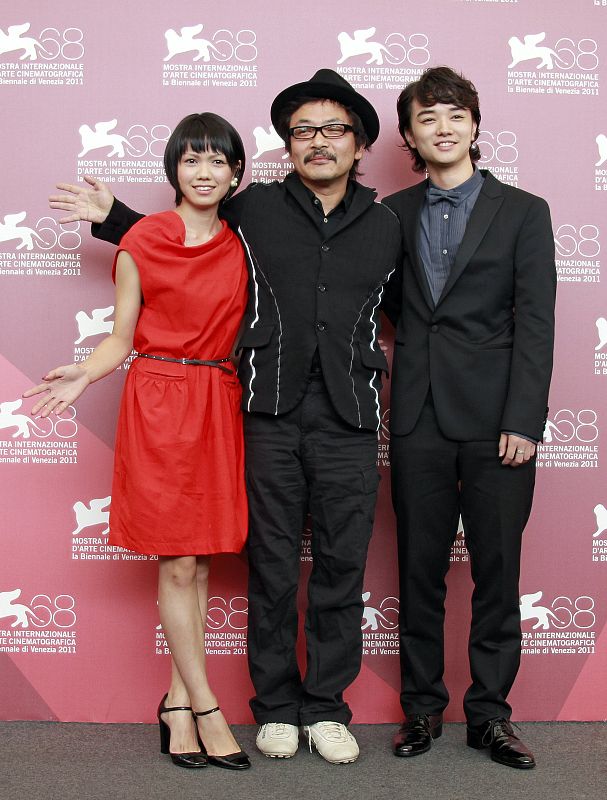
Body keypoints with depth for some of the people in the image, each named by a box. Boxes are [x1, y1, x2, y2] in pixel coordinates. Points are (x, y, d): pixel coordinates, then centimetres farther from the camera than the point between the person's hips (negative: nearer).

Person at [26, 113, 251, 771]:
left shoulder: (241, 246, 9)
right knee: (178, 564, -2)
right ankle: (205, 709, 8)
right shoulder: (142, 242, -1)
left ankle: (177, 704, 18)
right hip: (159, 402, -4)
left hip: (220, 406, 4)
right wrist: (82, 376, -17)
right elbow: (121, 339, -1)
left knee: (200, 562, 7)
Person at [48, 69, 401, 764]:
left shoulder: (385, 226, 10)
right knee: (272, 564, 5)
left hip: (350, 419, 1)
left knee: (341, 564, 5)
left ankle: (326, 706, 20)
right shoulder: (254, 209, 7)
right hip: (271, 413, -1)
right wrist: (111, 217, 16)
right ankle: (275, 704, 20)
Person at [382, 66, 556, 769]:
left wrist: (524, 420, -11)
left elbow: (535, 324, -3)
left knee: (497, 573, 4)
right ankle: (422, 706, 22)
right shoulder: (393, 214, 12)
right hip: (418, 420, 2)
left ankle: (490, 713, 17)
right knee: (419, 572, 8)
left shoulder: (523, 212, 4)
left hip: (494, 421, -2)